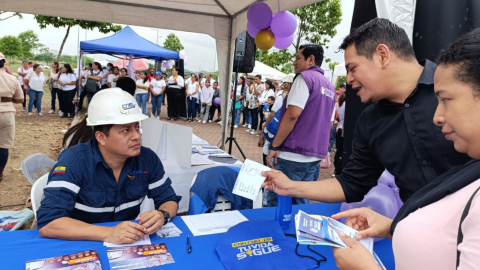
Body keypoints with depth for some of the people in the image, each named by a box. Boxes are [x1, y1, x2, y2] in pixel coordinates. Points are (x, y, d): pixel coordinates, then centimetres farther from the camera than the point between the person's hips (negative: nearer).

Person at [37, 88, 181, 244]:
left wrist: (162, 215, -21)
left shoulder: (147, 159, -8)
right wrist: (108, 233, -34)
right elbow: (47, 223, -24)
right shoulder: (74, 160, -18)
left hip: (131, 244, 2)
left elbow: (169, 200, 1)